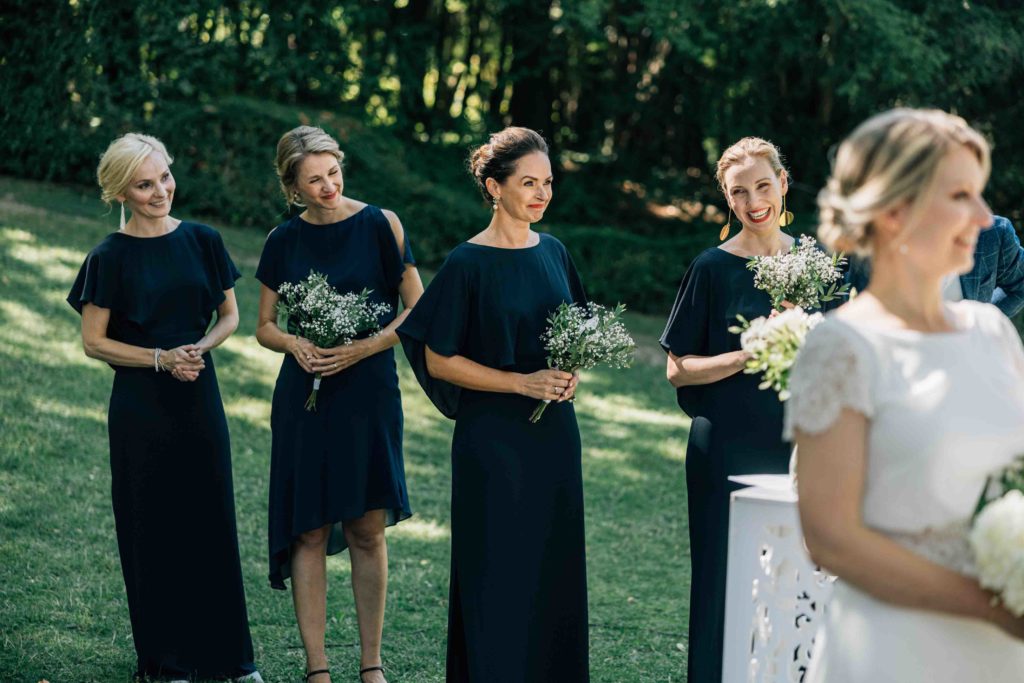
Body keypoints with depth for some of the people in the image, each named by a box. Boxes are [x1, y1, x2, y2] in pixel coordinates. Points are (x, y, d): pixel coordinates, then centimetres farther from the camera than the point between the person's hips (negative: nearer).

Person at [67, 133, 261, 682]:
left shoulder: (202, 241, 3)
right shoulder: (110, 257, -6)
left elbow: (229, 316, 10)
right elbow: (93, 341, -4)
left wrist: (199, 348, -9)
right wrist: (161, 358, -14)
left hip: (199, 398, 3)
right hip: (141, 405, -3)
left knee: (213, 520, 6)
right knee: (153, 527, 4)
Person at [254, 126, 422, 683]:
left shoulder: (379, 225, -3)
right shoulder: (284, 240, 4)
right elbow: (265, 327, 11)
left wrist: (362, 349, -15)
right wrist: (294, 344, -10)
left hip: (368, 392, -1)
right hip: (305, 395, 2)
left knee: (367, 530, 3)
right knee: (310, 532, 1)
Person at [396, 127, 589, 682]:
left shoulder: (553, 254, 8)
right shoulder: (469, 263, -10)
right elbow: (438, 360, -10)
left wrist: (569, 374, -2)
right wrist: (522, 382, -16)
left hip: (554, 434, 6)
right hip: (494, 441, -6)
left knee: (554, 570, 9)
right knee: (497, 575, -2)